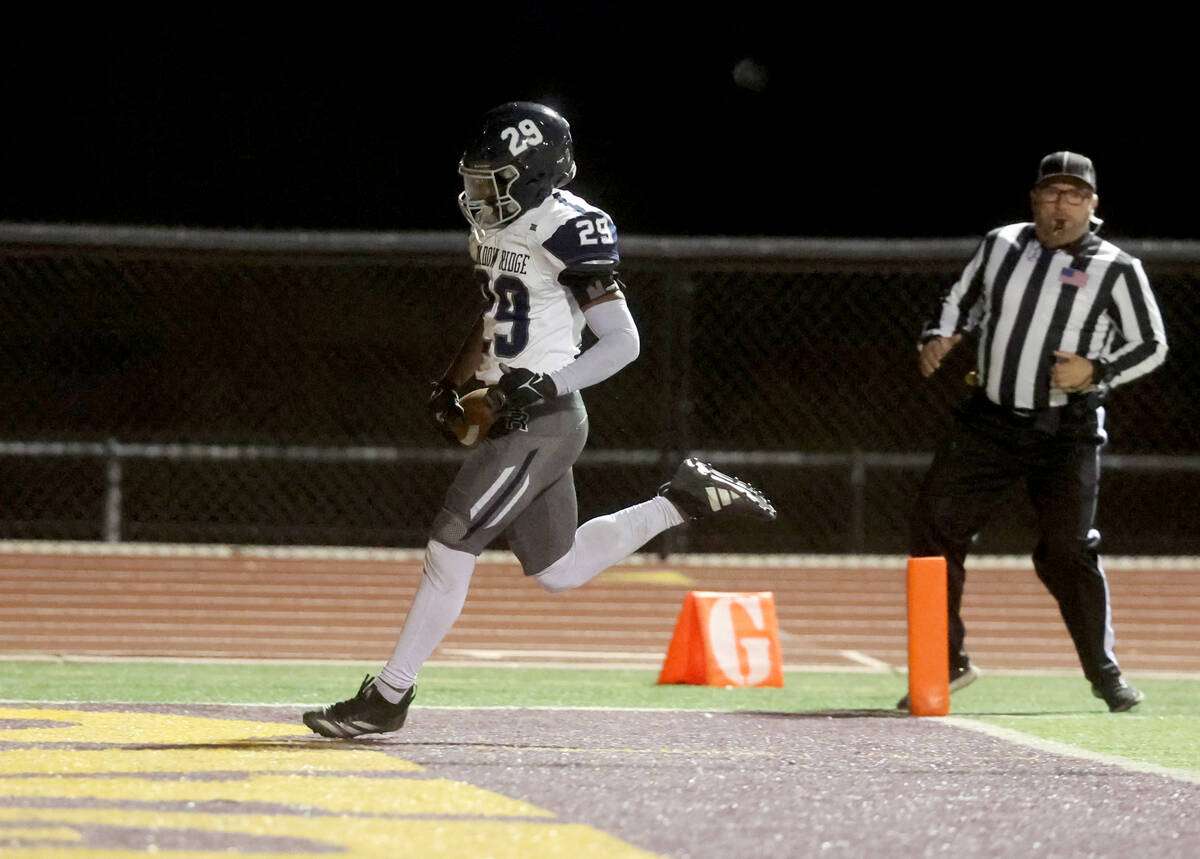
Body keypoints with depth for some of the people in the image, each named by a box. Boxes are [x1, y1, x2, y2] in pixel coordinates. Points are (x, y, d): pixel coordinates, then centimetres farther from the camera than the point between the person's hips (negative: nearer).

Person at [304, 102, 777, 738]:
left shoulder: (567, 230, -16)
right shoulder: (499, 229, 11)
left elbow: (622, 341, -16)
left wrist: (548, 386, -24)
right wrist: (452, 385, 18)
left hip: (542, 420, -10)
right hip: (513, 420, 10)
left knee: (450, 546, -10)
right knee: (557, 571, 16)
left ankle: (388, 697, -5)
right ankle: (683, 500, 25)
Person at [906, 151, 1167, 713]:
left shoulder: (1117, 270, -3)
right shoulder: (999, 245, 8)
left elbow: (1152, 346, 1)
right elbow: (962, 301, 22)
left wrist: (1096, 371, -15)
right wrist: (938, 338, 1)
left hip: (1067, 433, -4)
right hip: (989, 422, 4)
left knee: (1068, 551, -10)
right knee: (934, 525, -2)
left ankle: (1103, 672, 7)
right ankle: (947, 663, 8)